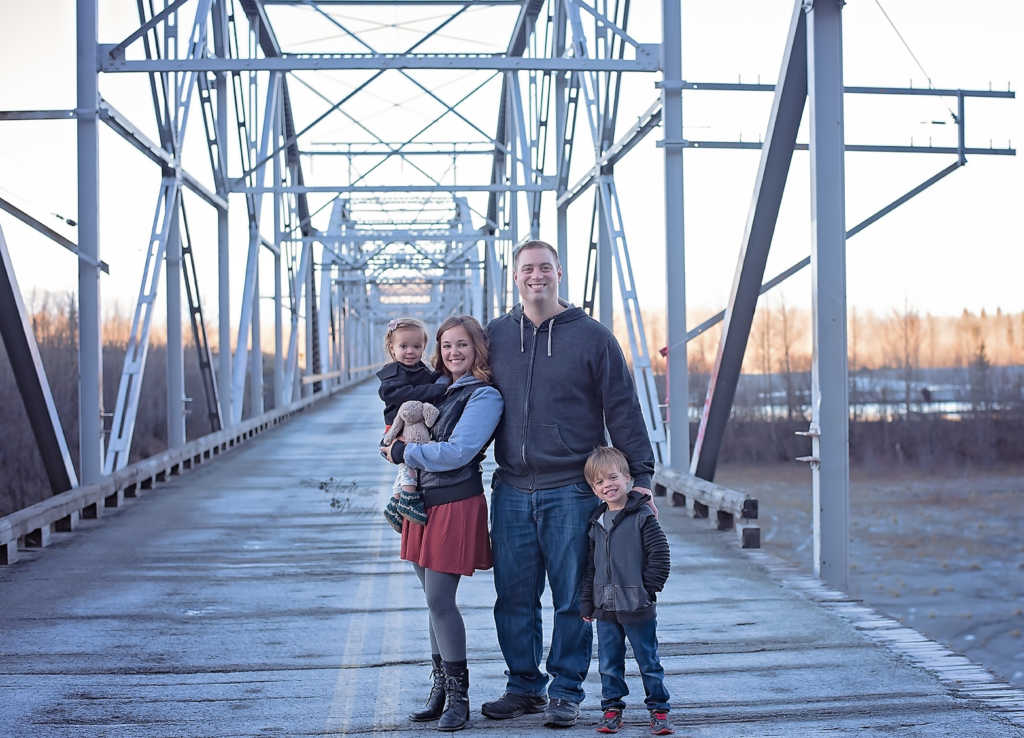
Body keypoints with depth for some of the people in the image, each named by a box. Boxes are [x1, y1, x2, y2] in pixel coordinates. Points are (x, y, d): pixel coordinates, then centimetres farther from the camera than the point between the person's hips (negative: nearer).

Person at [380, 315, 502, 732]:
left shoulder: (484, 397, -9)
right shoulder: (440, 391, 16)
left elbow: (456, 452, -18)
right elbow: (423, 436, 27)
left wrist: (404, 453, -9)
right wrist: (400, 446, 6)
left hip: (456, 505, -8)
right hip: (425, 502, 8)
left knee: (439, 600, -9)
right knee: (435, 600, 10)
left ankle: (458, 697, 0)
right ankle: (440, 689, 18)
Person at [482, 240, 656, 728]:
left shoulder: (593, 338, 2)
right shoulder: (495, 336, 10)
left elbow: (623, 411, 2)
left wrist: (641, 474, -2)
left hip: (571, 491, -3)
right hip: (512, 490, 3)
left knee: (571, 597, 1)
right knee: (514, 597, 6)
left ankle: (566, 691, 11)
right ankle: (524, 686, 19)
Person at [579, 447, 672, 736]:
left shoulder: (642, 517, -7)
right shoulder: (597, 523, 10)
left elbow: (660, 554, -8)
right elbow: (591, 566, 16)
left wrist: (648, 589, -11)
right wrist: (587, 603, 13)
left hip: (638, 608, -5)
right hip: (605, 608, 5)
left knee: (648, 661, 4)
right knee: (609, 664, 10)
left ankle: (658, 709, 14)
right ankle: (612, 708, 20)